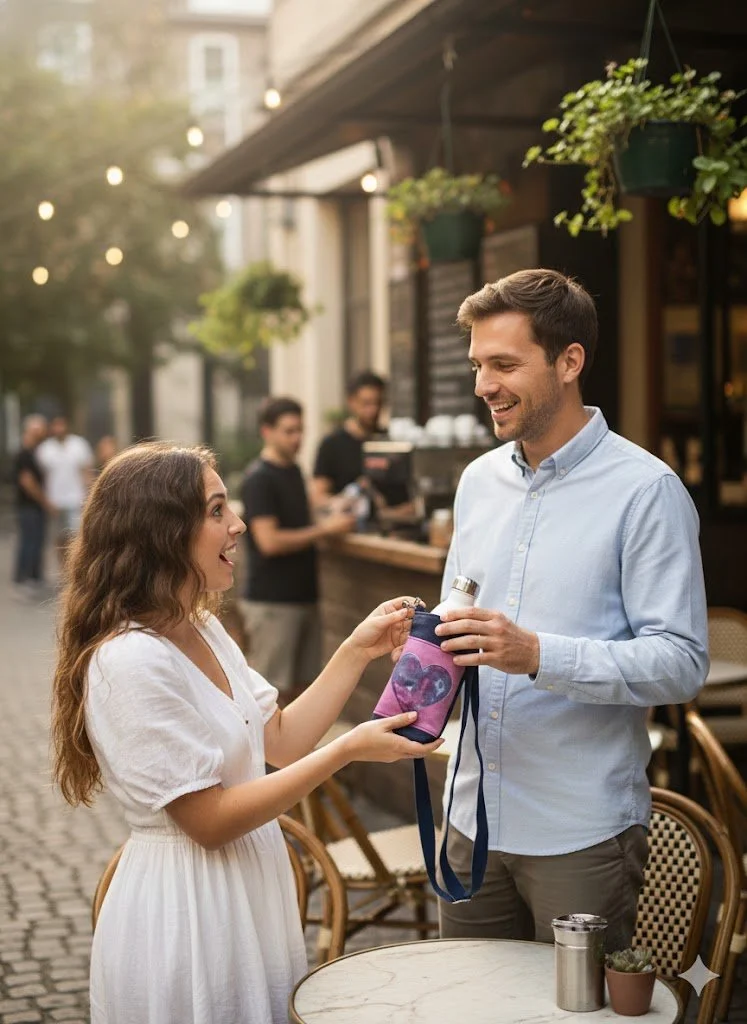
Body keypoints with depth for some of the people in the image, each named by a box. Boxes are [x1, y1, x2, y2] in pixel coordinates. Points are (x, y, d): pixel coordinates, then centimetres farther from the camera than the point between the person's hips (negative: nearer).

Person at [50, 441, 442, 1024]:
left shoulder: (203, 631, 5)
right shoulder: (131, 659, -24)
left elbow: (281, 741, 9)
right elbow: (209, 821, -22)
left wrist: (357, 652, 1)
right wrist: (347, 751, -21)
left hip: (247, 897, 9)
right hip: (183, 916, -9)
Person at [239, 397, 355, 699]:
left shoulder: (293, 470, 14)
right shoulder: (259, 479, -13)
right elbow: (269, 541, -20)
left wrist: (331, 520, 6)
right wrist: (324, 529, -15)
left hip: (302, 595, 8)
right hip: (271, 601, -8)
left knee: (297, 684, 12)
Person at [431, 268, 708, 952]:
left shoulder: (646, 491, -11)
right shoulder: (479, 481, 11)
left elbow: (682, 662, -16)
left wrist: (537, 655, -27)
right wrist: (434, 645, -1)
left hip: (584, 833, -6)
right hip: (475, 817, 6)